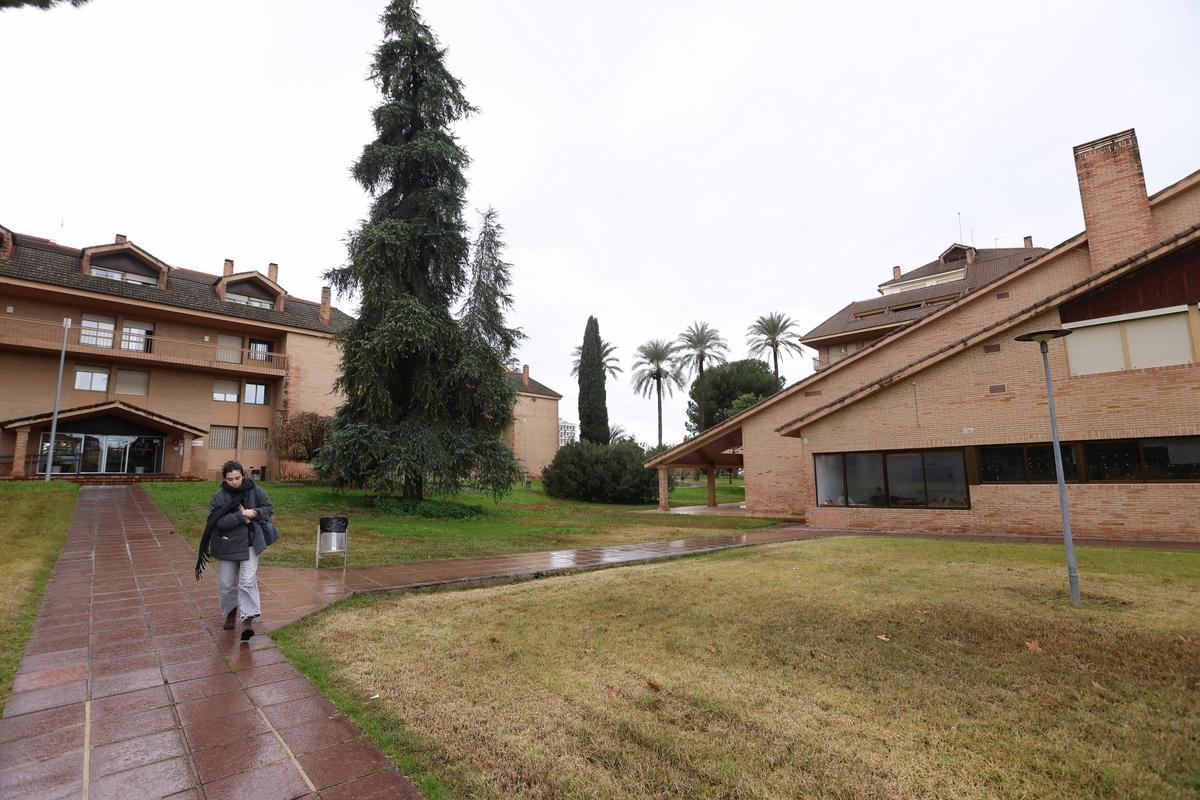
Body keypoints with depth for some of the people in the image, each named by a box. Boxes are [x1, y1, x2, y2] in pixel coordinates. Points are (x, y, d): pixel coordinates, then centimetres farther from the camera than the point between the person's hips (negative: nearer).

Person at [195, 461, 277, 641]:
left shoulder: (255, 490, -4)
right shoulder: (219, 497, -7)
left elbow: (269, 508, 3)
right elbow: (219, 521, -17)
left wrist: (255, 513, -14)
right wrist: (241, 515, -23)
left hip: (250, 544, -1)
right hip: (226, 546, 1)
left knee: (248, 581, -8)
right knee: (226, 584, 13)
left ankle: (248, 619, -3)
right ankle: (231, 612, 37)